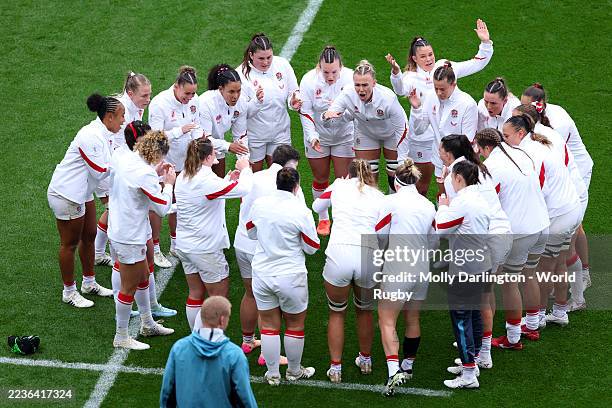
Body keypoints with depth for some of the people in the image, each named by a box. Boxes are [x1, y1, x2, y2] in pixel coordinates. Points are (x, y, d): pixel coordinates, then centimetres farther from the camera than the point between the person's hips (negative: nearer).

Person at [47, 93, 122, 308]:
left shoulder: (100, 133, 4)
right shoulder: (91, 137, -27)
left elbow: (109, 166, 6)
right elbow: (101, 171, -24)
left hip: (82, 193, 10)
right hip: (67, 195, -10)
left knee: (89, 237, 19)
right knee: (70, 244, 4)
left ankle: (89, 283, 35)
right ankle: (69, 292, 17)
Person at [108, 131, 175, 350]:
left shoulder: (121, 159, -2)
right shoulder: (145, 174, -27)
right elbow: (162, 208, -17)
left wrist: (156, 173, 8)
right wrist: (168, 183, -4)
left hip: (117, 231, 10)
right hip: (130, 239, -10)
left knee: (143, 276, 25)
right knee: (129, 288, 5)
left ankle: (148, 324, 41)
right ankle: (121, 337, 18)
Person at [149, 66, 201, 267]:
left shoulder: (193, 100, -7)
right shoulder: (159, 103, -24)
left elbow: (196, 126, 6)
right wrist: (180, 131, -36)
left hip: (183, 159, 6)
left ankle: (176, 245, 33)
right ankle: (155, 249, 18)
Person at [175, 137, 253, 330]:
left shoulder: (183, 177, 4)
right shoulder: (206, 181, -24)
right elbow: (242, 189, -24)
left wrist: (228, 179, 11)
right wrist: (245, 169, -6)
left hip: (184, 245, 8)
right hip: (206, 249, -8)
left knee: (195, 293, 19)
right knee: (219, 296, 5)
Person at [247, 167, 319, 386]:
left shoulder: (259, 204, -5)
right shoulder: (301, 211, -17)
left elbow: (251, 233, 12)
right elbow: (312, 247, -8)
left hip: (261, 274, 3)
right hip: (290, 276, -3)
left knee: (269, 325, 14)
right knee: (295, 324, 16)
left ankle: (272, 374, 22)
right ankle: (294, 371, 30)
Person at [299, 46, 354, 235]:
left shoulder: (351, 78, -18)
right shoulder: (309, 80, -18)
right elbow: (305, 112, -10)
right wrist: (312, 136, -20)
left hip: (344, 137, -1)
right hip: (318, 137, 1)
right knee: (320, 178, 12)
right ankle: (323, 219, 31)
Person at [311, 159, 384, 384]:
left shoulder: (339, 186, 13)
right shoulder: (380, 197, 15)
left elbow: (316, 207, 31)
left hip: (339, 254, -1)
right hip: (369, 258, 1)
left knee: (337, 312, 18)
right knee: (365, 311, 25)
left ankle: (336, 368, 17)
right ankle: (365, 360, 40)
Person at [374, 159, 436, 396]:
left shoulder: (391, 202, -9)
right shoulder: (429, 206, 6)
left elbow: (379, 235, -5)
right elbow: (433, 242, 12)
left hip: (397, 269, -5)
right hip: (421, 270, 6)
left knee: (387, 321, -2)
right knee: (412, 319, 20)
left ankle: (393, 371, -18)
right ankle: (408, 365, 33)